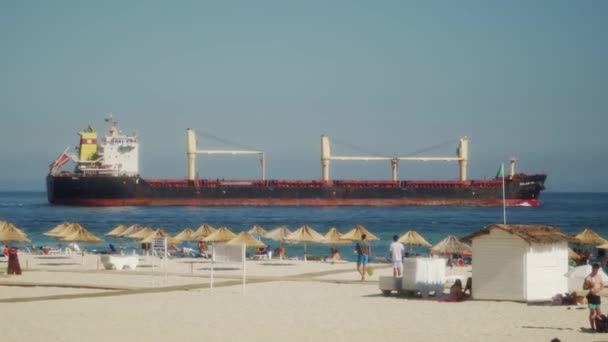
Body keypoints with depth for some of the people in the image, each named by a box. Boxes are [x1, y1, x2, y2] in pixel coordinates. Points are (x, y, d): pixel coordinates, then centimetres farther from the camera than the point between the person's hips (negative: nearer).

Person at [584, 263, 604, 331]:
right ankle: (593, 327, -4)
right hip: (592, 296, -7)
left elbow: (602, 284, 20)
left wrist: (600, 289, 0)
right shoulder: (588, 278, -11)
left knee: (598, 312, 10)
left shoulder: (599, 276, 9)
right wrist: (589, 286, -27)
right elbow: (584, 287, -9)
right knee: (592, 312, -8)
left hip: (598, 296, 7)